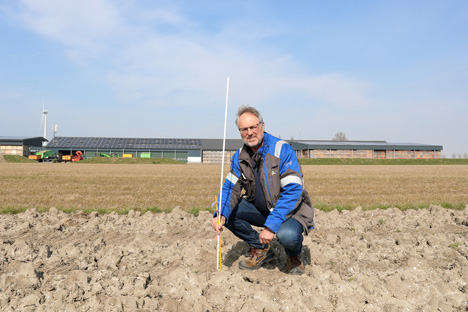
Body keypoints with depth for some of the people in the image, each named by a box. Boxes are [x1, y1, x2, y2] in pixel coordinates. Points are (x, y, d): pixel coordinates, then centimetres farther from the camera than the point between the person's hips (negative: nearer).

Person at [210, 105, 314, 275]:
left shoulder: (282, 150, -20)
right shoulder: (239, 156, -2)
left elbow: (293, 191, -26)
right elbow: (230, 187, -5)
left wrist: (271, 225, -34)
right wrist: (221, 215, -27)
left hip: (291, 209, -5)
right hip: (260, 209, 6)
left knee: (287, 235, -36)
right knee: (228, 212, -14)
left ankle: (294, 256, 4)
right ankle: (260, 249, 7)